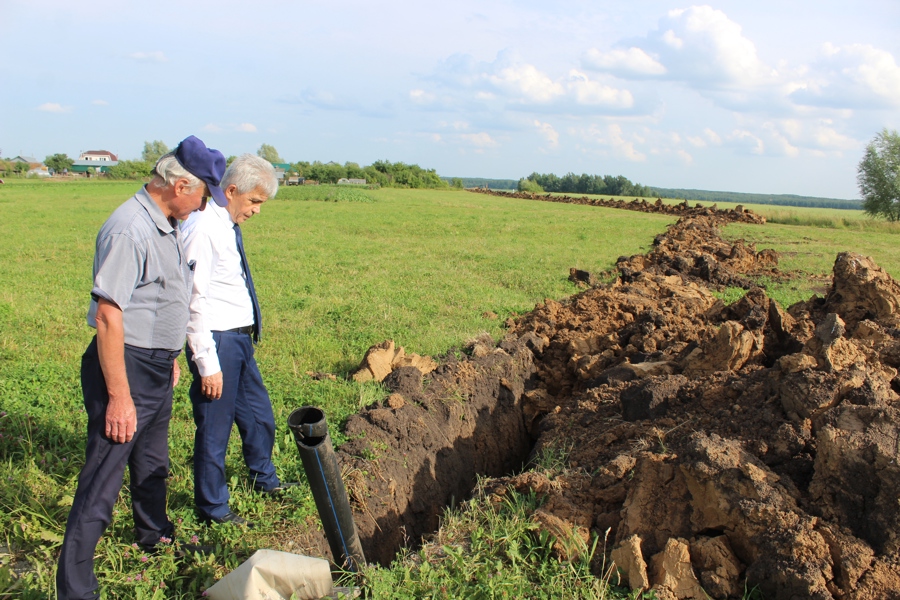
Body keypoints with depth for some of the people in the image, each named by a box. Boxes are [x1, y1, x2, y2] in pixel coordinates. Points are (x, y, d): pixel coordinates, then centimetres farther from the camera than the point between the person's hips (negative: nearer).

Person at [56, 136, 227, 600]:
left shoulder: (166, 223, 7)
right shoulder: (130, 230, -24)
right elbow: (108, 317, -26)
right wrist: (118, 396, -26)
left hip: (158, 366, 10)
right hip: (125, 366, -10)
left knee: (152, 464, 28)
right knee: (101, 482, -3)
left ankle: (154, 534, 49)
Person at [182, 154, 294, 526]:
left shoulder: (229, 225, 9)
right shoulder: (204, 228, -19)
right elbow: (194, 300, -21)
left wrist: (248, 334, 16)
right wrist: (207, 363, -20)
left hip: (240, 338, 9)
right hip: (217, 341, -9)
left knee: (259, 415, 22)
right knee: (215, 425, 5)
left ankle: (264, 480, 45)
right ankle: (212, 507, 23)